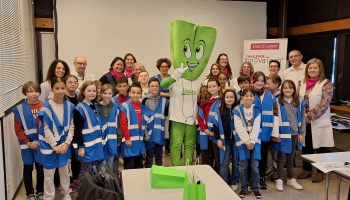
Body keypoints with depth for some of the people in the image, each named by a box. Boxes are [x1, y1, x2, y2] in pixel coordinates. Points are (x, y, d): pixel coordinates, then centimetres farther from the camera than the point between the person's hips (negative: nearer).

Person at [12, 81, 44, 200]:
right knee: (28, 169, 12)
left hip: (42, 144, 1)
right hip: (27, 145, -1)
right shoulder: (19, 109, -7)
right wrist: (28, 143, -10)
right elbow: (18, 129, -5)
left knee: (40, 168, 14)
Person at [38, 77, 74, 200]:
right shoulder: (46, 107, -11)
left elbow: (71, 126, 0)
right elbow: (46, 129, -12)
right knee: (49, 173, 6)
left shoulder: (70, 106, 0)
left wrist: (66, 143, -10)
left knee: (64, 170, 16)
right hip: (49, 146, -3)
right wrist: (55, 146, -14)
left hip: (64, 145, 3)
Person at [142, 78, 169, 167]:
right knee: (149, 155, 5)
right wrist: (144, 132, -9)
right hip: (149, 132, -3)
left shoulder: (164, 101, 5)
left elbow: (166, 118, 7)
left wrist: (166, 132, 4)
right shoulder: (145, 100, -3)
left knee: (159, 155, 14)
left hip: (160, 132, 3)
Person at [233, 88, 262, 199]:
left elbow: (256, 127, -3)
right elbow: (239, 128, -8)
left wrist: (252, 141, -13)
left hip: (254, 141, 2)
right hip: (242, 141, -1)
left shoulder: (257, 110, 5)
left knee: (255, 166, 1)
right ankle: (243, 188, 16)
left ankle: (255, 188, 17)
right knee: (243, 166, 2)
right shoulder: (237, 110, -2)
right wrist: (247, 142, -13)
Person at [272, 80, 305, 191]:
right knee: (281, 156, 5)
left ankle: (290, 179, 27)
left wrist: (301, 133, 4)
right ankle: (279, 180, 15)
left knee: (291, 156, 14)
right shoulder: (278, 102, -6)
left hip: (294, 134, 3)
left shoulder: (299, 103, 5)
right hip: (282, 134, -3)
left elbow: (302, 119, 8)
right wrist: (275, 134, -11)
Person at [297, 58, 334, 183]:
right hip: (303, 122, 5)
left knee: (320, 147, 6)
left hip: (319, 122, -4)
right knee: (306, 146, 13)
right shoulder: (302, 83, 9)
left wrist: (310, 116, -19)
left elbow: (323, 103, -16)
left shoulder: (326, 84, -7)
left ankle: (320, 172, 21)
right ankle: (307, 169, 28)